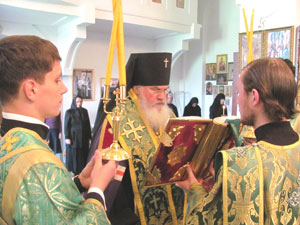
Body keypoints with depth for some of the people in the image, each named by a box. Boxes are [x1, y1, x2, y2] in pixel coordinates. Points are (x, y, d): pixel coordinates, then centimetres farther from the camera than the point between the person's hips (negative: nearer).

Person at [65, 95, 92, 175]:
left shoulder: (84, 111, 8)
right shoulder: (69, 112, -3)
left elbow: (88, 124, 9)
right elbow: (66, 125, -6)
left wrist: (89, 136, 7)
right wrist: (67, 137, -12)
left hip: (83, 138, 4)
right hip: (73, 138, -3)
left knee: (83, 155, 4)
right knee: (73, 155, 1)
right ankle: (73, 172, 9)